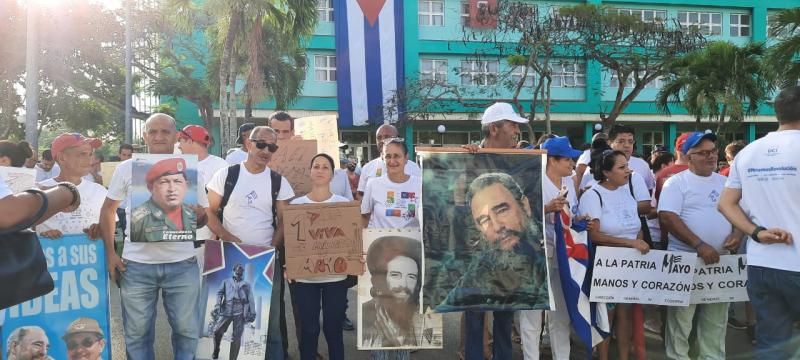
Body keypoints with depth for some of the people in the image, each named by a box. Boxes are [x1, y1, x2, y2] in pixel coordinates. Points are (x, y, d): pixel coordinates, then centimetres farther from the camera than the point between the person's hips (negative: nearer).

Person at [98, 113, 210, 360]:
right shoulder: (126, 168, 2)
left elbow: (203, 217, 8)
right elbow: (108, 210, 10)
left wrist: (198, 215, -17)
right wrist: (110, 253, 2)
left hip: (182, 264, 0)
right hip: (136, 265, 0)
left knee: (187, 330, 8)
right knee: (137, 333, 12)